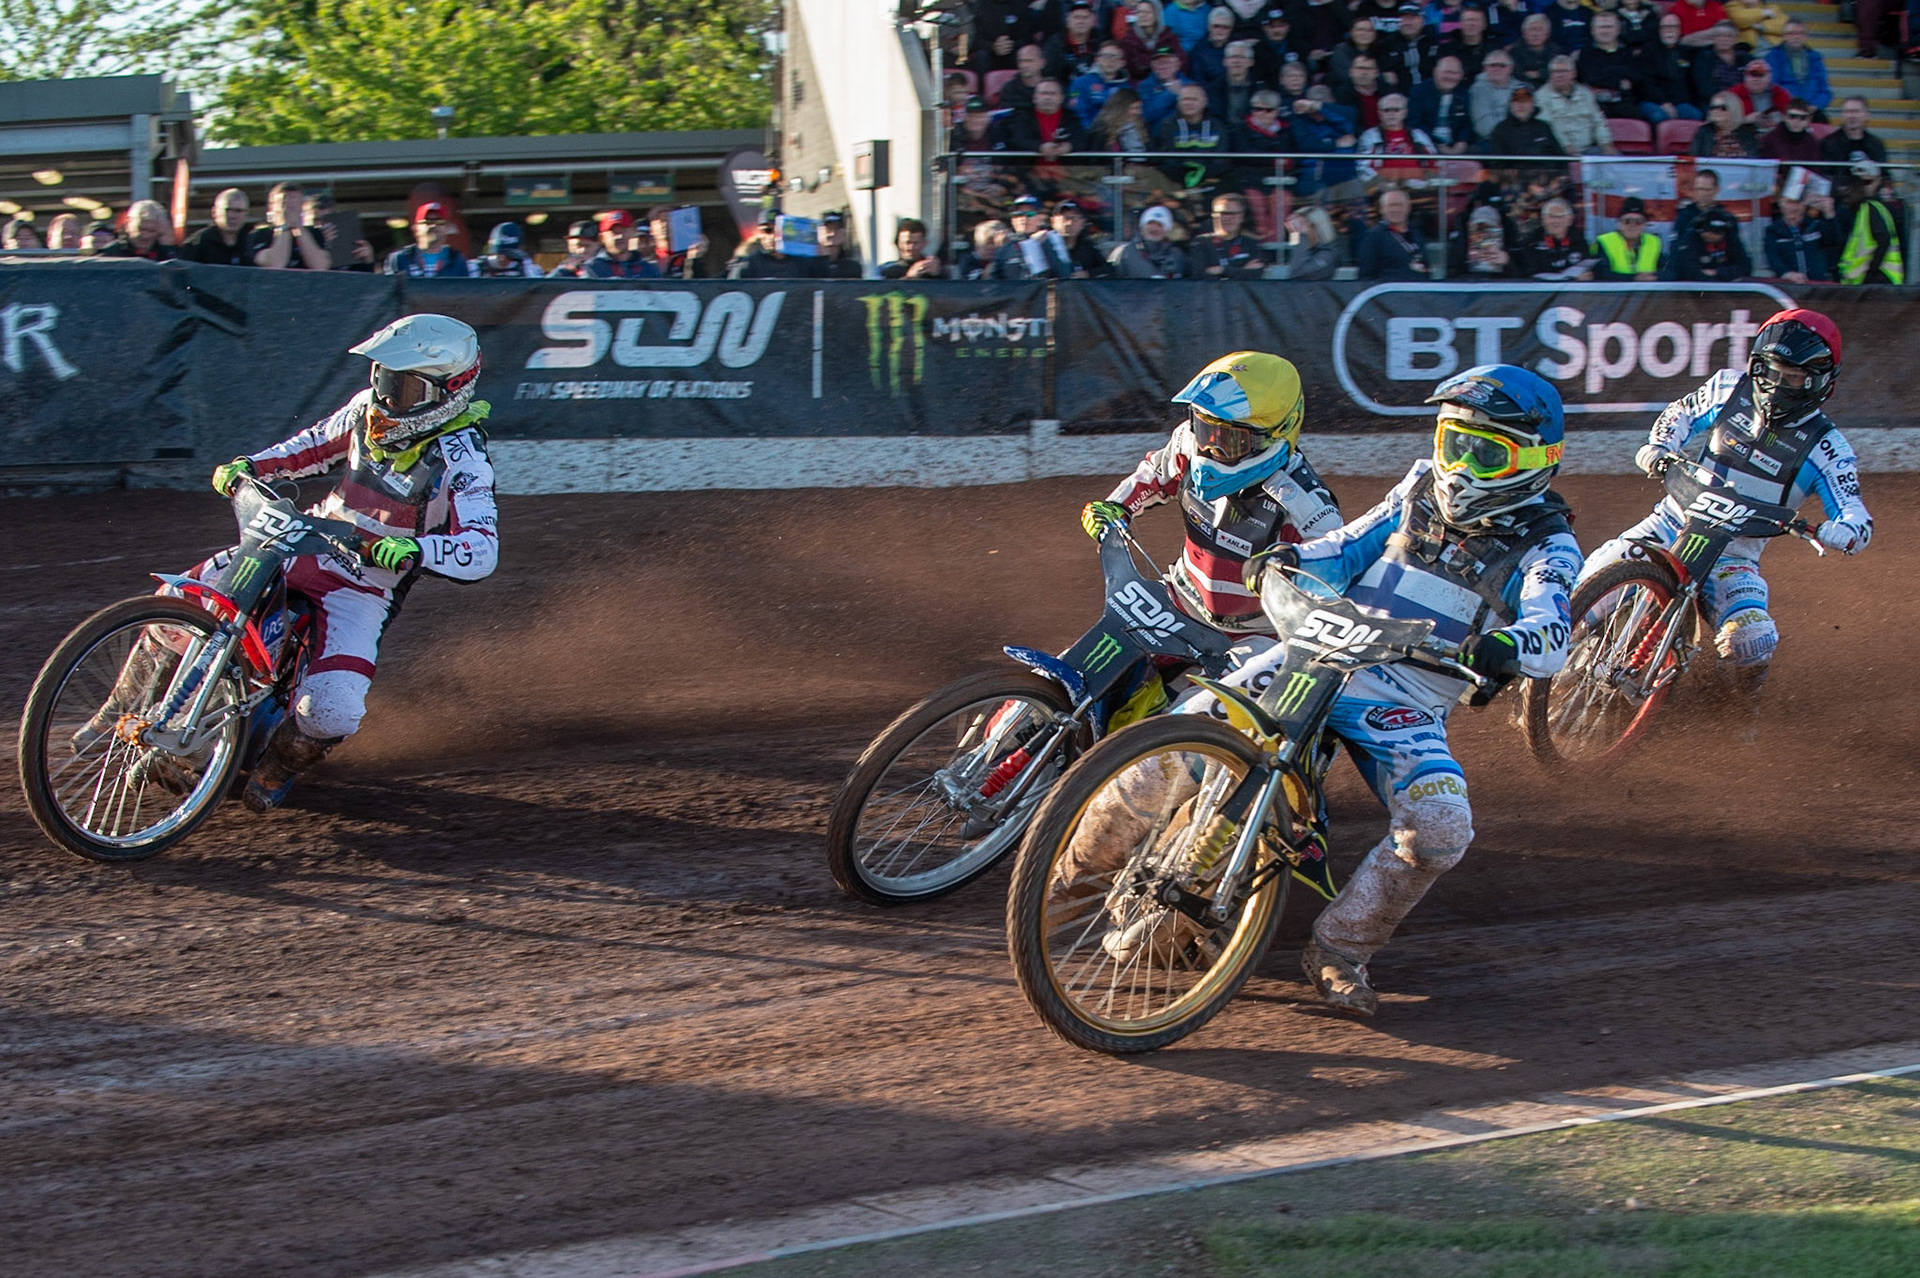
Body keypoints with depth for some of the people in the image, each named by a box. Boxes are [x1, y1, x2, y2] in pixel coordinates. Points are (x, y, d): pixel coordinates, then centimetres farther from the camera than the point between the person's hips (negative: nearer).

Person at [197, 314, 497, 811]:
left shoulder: (460, 456, -18)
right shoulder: (369, 408, 1)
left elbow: (481, 549, -27)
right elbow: (315, 446, 21)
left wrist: (417, 549, -46)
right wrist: (251, 465, 5)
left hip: (365, 587, -5)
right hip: (303, 546, 5)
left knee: (330, 711, -24)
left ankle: (282, 762, 11)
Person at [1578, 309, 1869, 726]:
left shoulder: (1825, 449, -8)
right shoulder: (1730, 388, -1)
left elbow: (1857, 520, -12)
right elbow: (1681, 413, 18)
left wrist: (1840, 532, -36)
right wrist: (1658, 447, -3)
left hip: (1734, 555, -2)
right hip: (1673, 523, 2)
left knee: (1752, 641, -27)